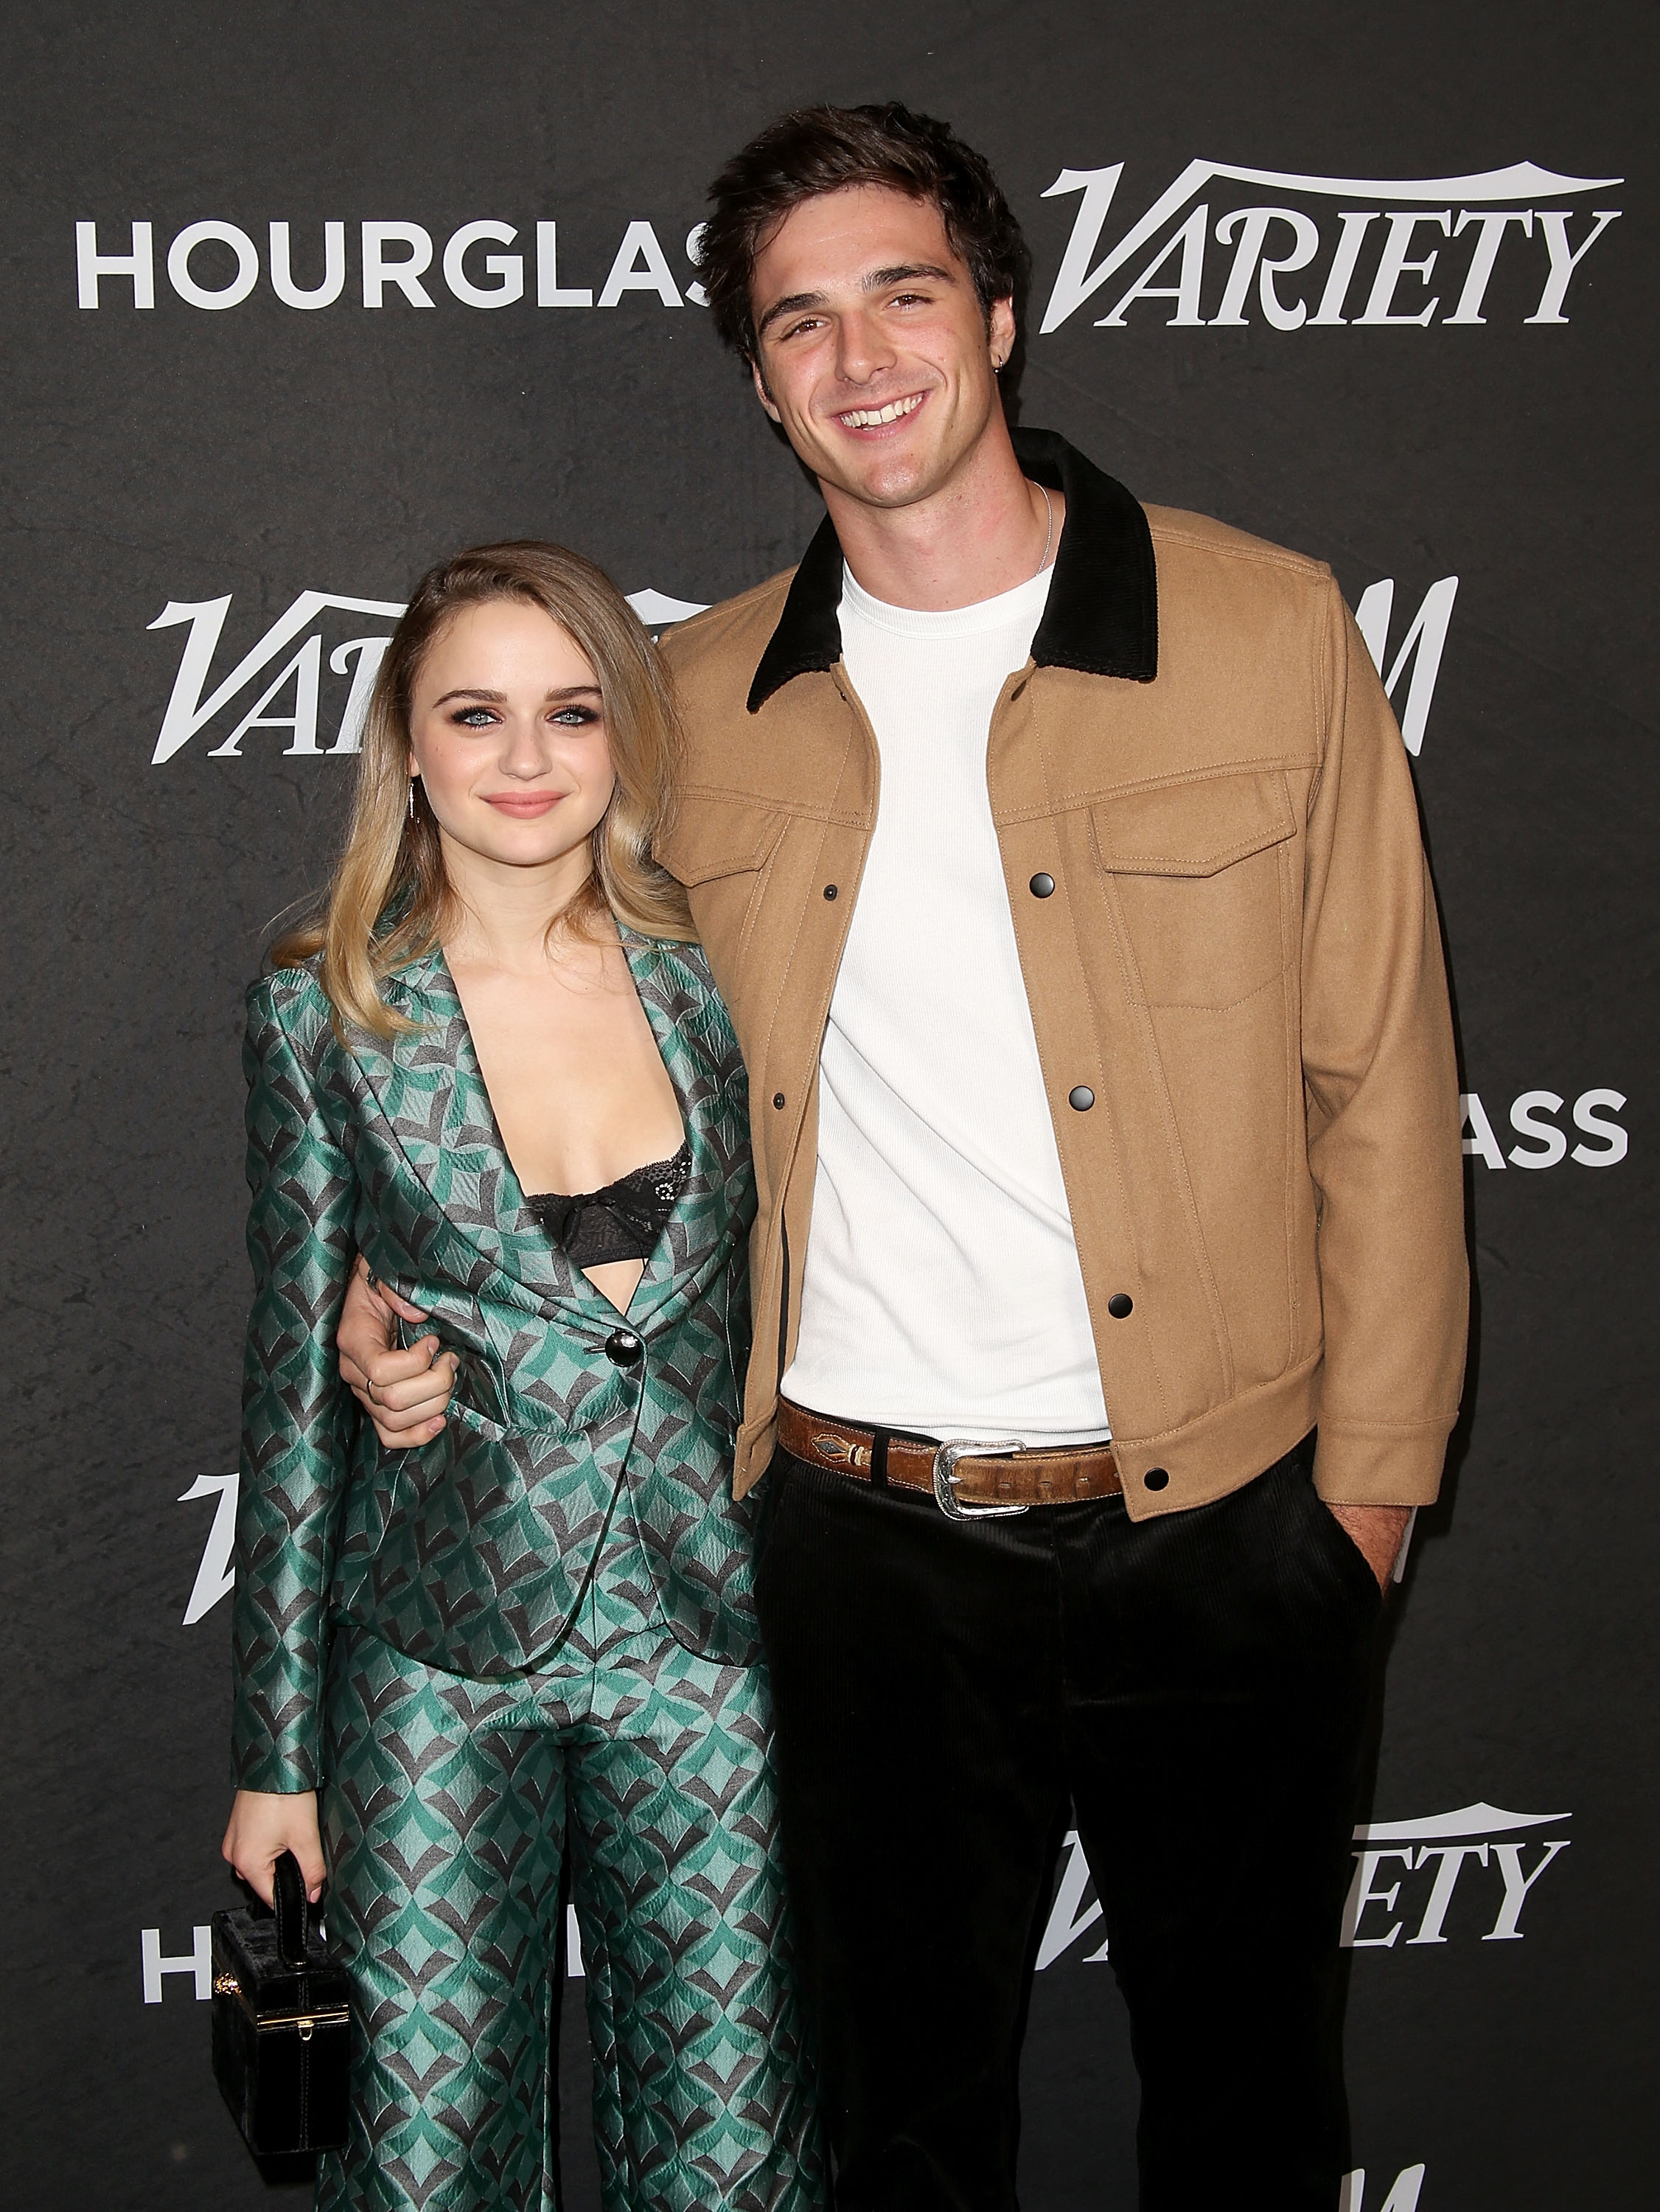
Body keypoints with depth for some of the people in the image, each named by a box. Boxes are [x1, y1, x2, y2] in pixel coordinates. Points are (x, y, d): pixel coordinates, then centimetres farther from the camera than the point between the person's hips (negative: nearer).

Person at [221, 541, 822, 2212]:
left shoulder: (715, 977, 1)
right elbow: (292, 1389, 0)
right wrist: (276, 1750, 1)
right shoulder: (326, 1015, -3)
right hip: (441, 1656, -1)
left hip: (707, 1639, 2)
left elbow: (787, 1308, 10)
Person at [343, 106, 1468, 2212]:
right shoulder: (698, 705, 2)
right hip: (866, 1543, 2)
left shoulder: (1268, 631, -5)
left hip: (1218, 1531, -1)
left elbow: (1377, 1076, -1)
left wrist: (1370, 1468, -1)